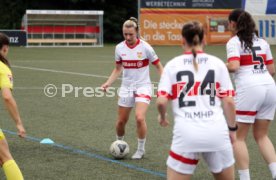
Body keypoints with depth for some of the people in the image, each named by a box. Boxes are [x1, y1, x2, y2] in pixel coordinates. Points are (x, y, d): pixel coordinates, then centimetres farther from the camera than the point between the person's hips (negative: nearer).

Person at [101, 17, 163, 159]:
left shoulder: (145, 47, -13)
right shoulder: (119, 48, -2)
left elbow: (158, 66, -4)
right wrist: (108, 83, -3)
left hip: (143, 86, -4)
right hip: (126, 87, 4)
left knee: (140, 117, -22)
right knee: (121, 121, 6)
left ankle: (141, 149, -1)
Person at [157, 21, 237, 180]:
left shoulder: (173, 65, 5)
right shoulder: (217, 63, 6)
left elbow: (161, 101, -2)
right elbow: (229, 101, 3)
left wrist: (162, 117, 19)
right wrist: (232, 129, 14)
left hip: (187, 134, -1)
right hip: (216, 132, 1)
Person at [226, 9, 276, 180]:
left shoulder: (234, 42, -1)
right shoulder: (262, 42, 17)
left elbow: (234, 66, -16)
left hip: (249, 89, -6)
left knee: (238, 137, 8)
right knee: (261, 136, 18)